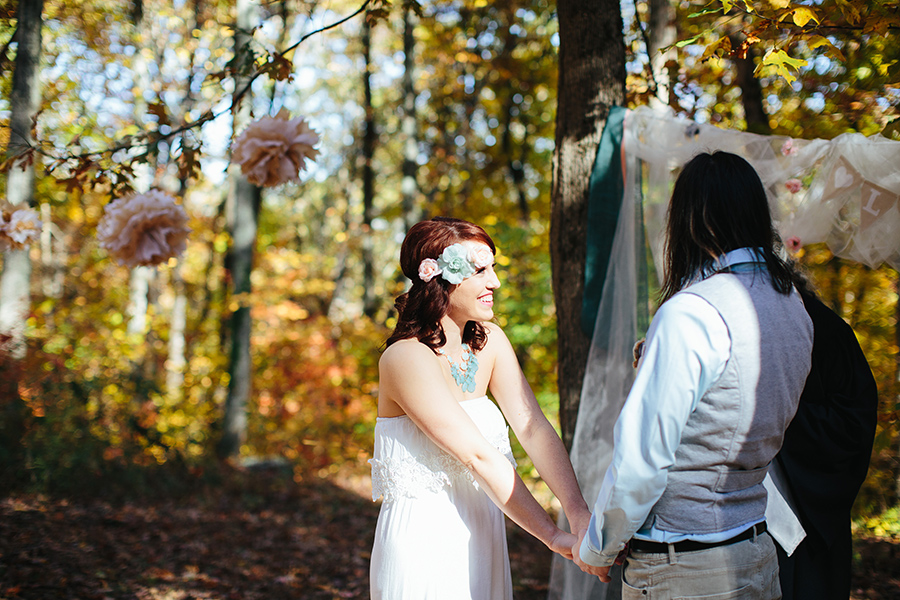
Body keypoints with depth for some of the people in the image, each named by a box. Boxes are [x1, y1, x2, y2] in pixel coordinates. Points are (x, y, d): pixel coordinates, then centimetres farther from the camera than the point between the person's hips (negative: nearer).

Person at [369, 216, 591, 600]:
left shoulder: (489, 342, 5)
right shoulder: (406, 358, -18)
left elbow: (533, 428, -5)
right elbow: (478, 456, -21)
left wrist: (580, 513, -18)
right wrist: (553, 535, -21)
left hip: (481, 542, 7)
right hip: (424, 546, -7)